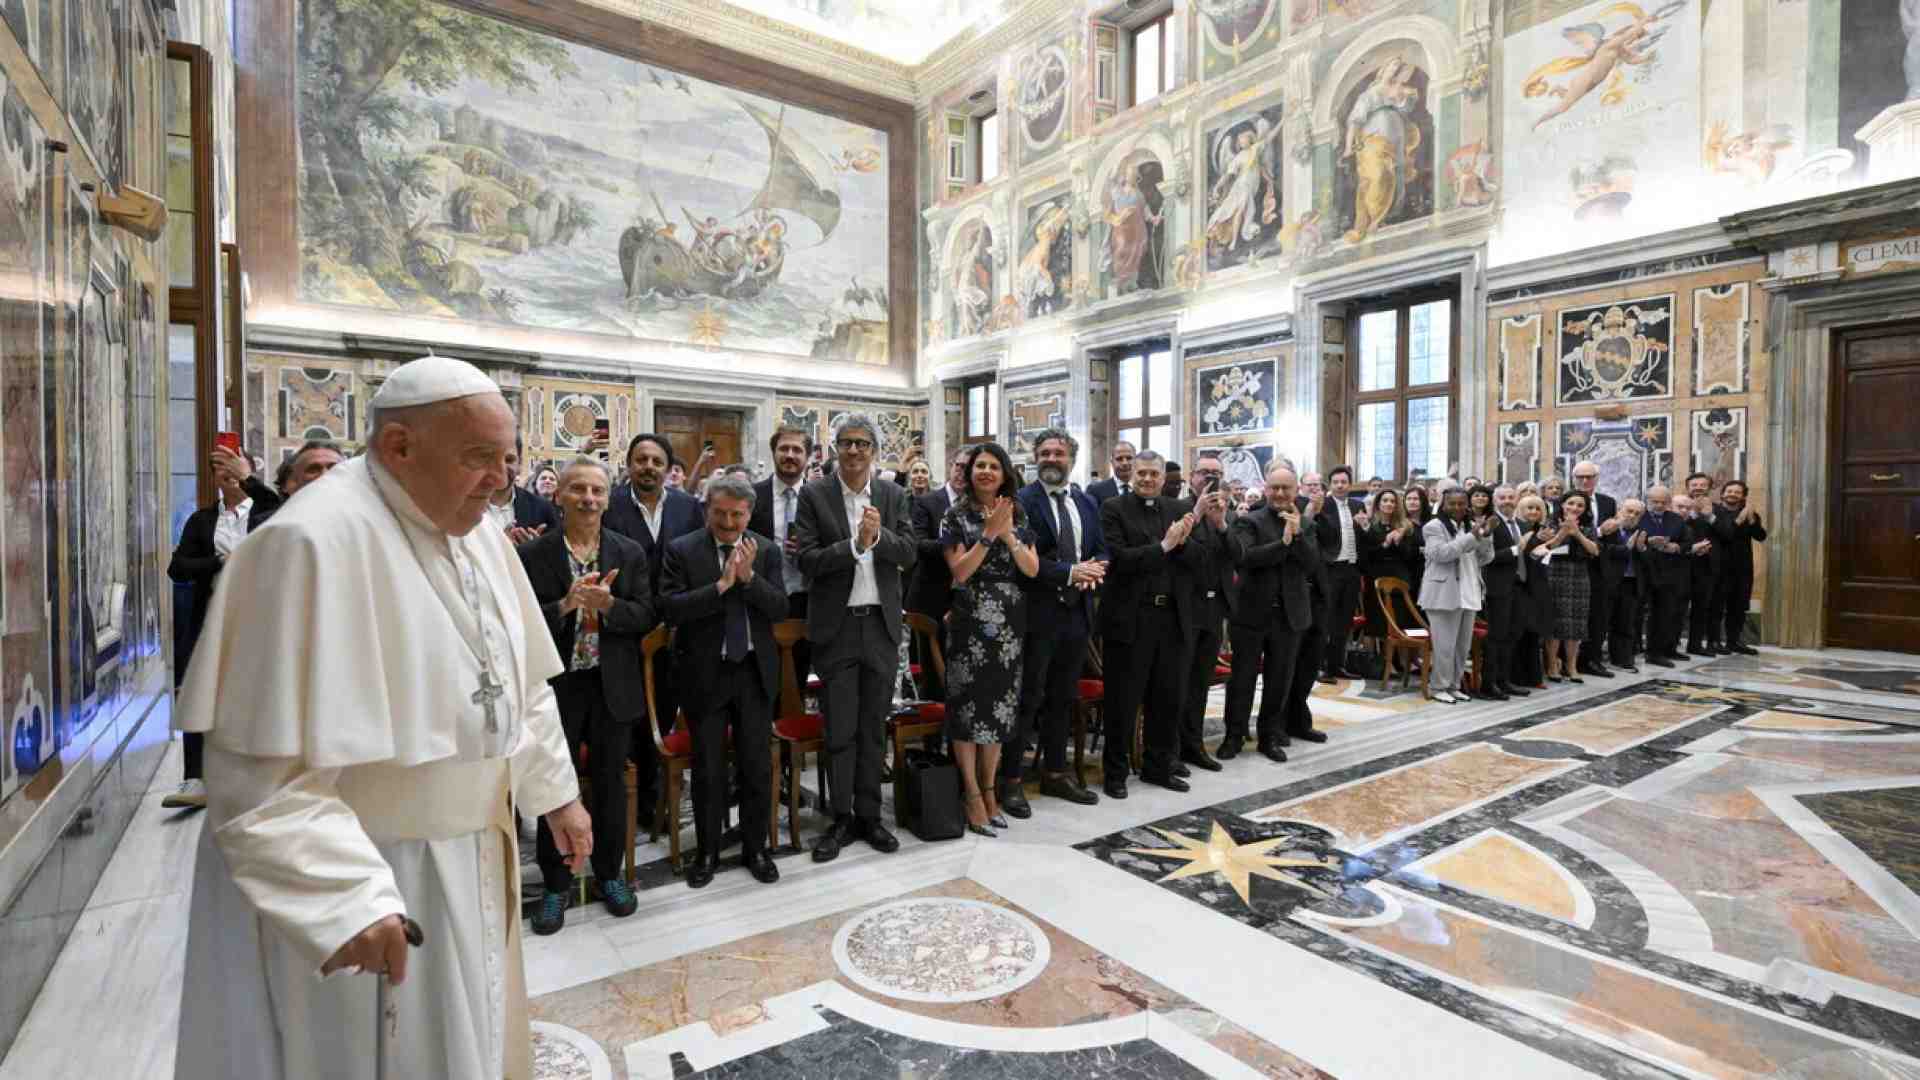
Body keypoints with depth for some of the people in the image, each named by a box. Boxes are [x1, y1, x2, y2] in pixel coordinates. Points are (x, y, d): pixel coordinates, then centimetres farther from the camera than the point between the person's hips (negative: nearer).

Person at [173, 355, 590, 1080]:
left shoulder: (480, 537, 1)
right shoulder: (316, 542, -23)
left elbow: (521, 684, 11)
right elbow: (265, 764, -23)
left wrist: (553, 789, 11)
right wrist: (348, 901, -27)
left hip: (472, 862, 7)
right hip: (355, 881, -7)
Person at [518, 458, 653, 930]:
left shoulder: (630, 553, 1)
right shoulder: (533, 554, -4)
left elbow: (647, 616, -4)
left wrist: (608, 604, -21)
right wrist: (565, 605, -24)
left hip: (613, 685, 2)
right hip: (557, 686, -1)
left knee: (610, 781, 13)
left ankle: (609, 873, 32)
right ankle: (556, 883, 28)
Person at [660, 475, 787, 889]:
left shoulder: (766, 550, 1)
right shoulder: (681, 550, -5)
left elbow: (780, 609, -6)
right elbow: (671, 609, -15)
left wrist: (749, 577, -20)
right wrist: (722, 584, -22)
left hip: (755, 671, 2)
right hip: (705, 673, -1)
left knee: (758, 767, 10)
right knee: (708, 770, 9)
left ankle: (755, 849, 27)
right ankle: (707, 852, 28)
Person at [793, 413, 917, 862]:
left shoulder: (893, 495, 5)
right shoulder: (814, 495, -3)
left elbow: (909, 555, -1)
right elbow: (806, 559, -10)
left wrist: (879, 535, -19)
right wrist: (855, 544, -22)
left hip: (882, 624, 3)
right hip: (836, 626, -2)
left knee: (874, 727, 11)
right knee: (840, 730, 5)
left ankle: (869, 816, 24)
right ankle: (841, 820, 20)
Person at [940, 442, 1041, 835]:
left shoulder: (1018, 515, 9)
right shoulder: (957, 515, -2)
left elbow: (1032, 570, 1)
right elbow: (960, 572, -11)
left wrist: (1008, 534, -12)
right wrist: (989, 533, -18)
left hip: (1009, 623, 4)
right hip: (970, 621, -4)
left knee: (1000, 704, 10)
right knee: (968, 704, 0)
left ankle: (989, 789, 23)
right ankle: (972, 796, 11)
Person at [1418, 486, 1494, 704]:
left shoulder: (1472, 526, 14)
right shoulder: (1434, 527, -4)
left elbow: (1485, 559, 11)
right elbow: (1441, 553, -19)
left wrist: (1486, 537, -6)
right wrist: (1472, 537, -21)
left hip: (1469, 594, 7)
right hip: (1444, 594, -7)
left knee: (1463, 645, 11)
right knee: (1445, 644, -4)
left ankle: (1453, 685, 21)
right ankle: (1438, 687, 6)